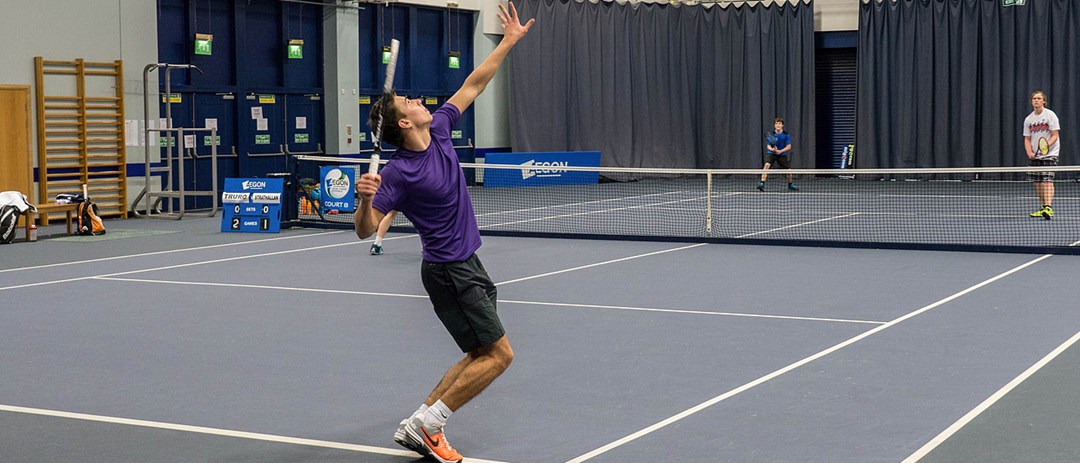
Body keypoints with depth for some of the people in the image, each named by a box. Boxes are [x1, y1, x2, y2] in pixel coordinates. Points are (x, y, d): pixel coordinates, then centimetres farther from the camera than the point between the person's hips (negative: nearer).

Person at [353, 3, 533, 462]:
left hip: (466, 264, 9)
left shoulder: (439, 129, 1)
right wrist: (365, 199, -41)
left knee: (479, 355, 11)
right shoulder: (399, 171, -19)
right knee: (498, 354, -9)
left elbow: (472, 86, 11)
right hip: (449, 270, -9)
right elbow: (365, 230, -19)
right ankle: (428, 423, -3)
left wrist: (508, 41, 11)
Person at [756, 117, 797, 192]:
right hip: (771, 154, -2)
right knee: (767, 165, -28)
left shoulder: (786, 135, -9)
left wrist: (780, 151, -25)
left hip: (782, 154, 2)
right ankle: (762, 184, -31)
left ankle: (790, 185, 32)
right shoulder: (771, 135, -12)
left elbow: (788, 147, -10)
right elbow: (768, 146, -12)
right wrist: (772, 149, -34)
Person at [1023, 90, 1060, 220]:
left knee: (1047, 180, -16)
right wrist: (1029, 152, -7)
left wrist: (1046, 146, -27)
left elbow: (1055, 136, -10)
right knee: (1037, 182, 5)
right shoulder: (1028, 119, 9)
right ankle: (1043, 208, 14)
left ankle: (1048, 208, -25)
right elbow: (1027, 139, 10)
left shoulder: (1050, 115, -6)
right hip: (1035, 156, 5)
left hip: (1050, 154, -5)